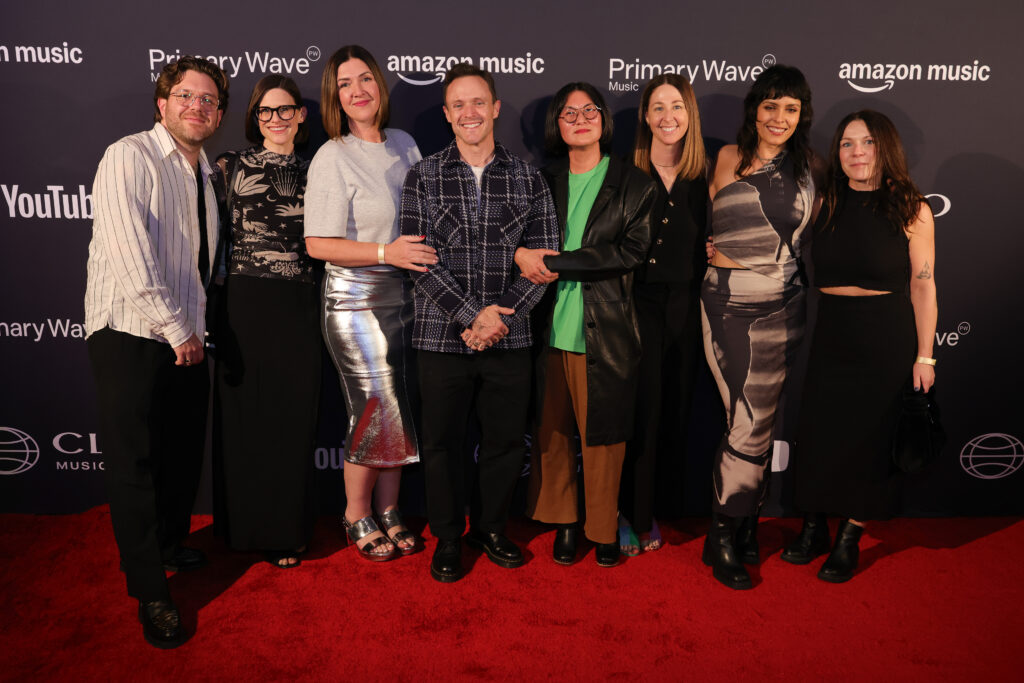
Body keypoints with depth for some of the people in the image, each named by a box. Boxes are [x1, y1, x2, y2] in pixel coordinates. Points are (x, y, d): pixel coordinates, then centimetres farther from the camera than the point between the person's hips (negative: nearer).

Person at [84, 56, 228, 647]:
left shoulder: (207, 175, 15)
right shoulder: (130, 157, -8)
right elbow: (130, 255, -18)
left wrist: (196, 328, 11)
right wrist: (175, 328, -16)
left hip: (187, 340, 7)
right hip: (130, 334, -7)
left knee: (185, 455, 14)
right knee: (135, 463, 0)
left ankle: (172, 545, 37)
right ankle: (151, 593, 10)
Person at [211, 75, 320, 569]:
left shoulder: (312, 173, 12)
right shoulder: (231, 167, 3)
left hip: (299, 308, 2)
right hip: (244, 305, -2)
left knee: (294, 418, 7)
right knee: (245, 416, 5)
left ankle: (287, 531, 23)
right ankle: (246, 527, 23)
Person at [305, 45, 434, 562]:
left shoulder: (404, 144, 9)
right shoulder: (333, 158, -9)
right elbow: (318, 244, -14)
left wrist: (426, 255, 4)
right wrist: (386, 252, -21)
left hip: (406, 293, 6)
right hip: (357, 301, -5)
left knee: (401, 408, 10)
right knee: (376, 411, -1)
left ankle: (388, 510, 28)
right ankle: (356, 515, 22)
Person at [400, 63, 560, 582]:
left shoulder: (527, 179, 6)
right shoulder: (423, 178, 3)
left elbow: (543, 257, 2)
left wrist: (501, 316, -10)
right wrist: (472, 313, -13)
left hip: (509, 337, 2)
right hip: (443, 335, -1)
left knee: (506, 441, 10)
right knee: (442, 442, 8)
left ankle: (489, 528, 33)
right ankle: (447, 539, 28)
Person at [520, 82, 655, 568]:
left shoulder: (634, 185, 3)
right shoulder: (545, 182, 13)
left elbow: (631, 249, -10)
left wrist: (554, 263, -14)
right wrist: (525, 257, -8)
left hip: (605, 332, -2)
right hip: (550, 327, 3)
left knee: (604, 435, 4)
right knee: (552, 430, 8)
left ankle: (604, 529, 22)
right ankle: (563, 521, 26)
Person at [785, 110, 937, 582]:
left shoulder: (911, 210, -4)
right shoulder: (827, 204, 4)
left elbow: (923, 286, -5)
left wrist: (925, 355, -7)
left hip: (887, 339, -3)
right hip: (830, 333, 3)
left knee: (870, 434, 5)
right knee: (819, 431, 6)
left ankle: (849, 539, 23)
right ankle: (814, 529, 25)